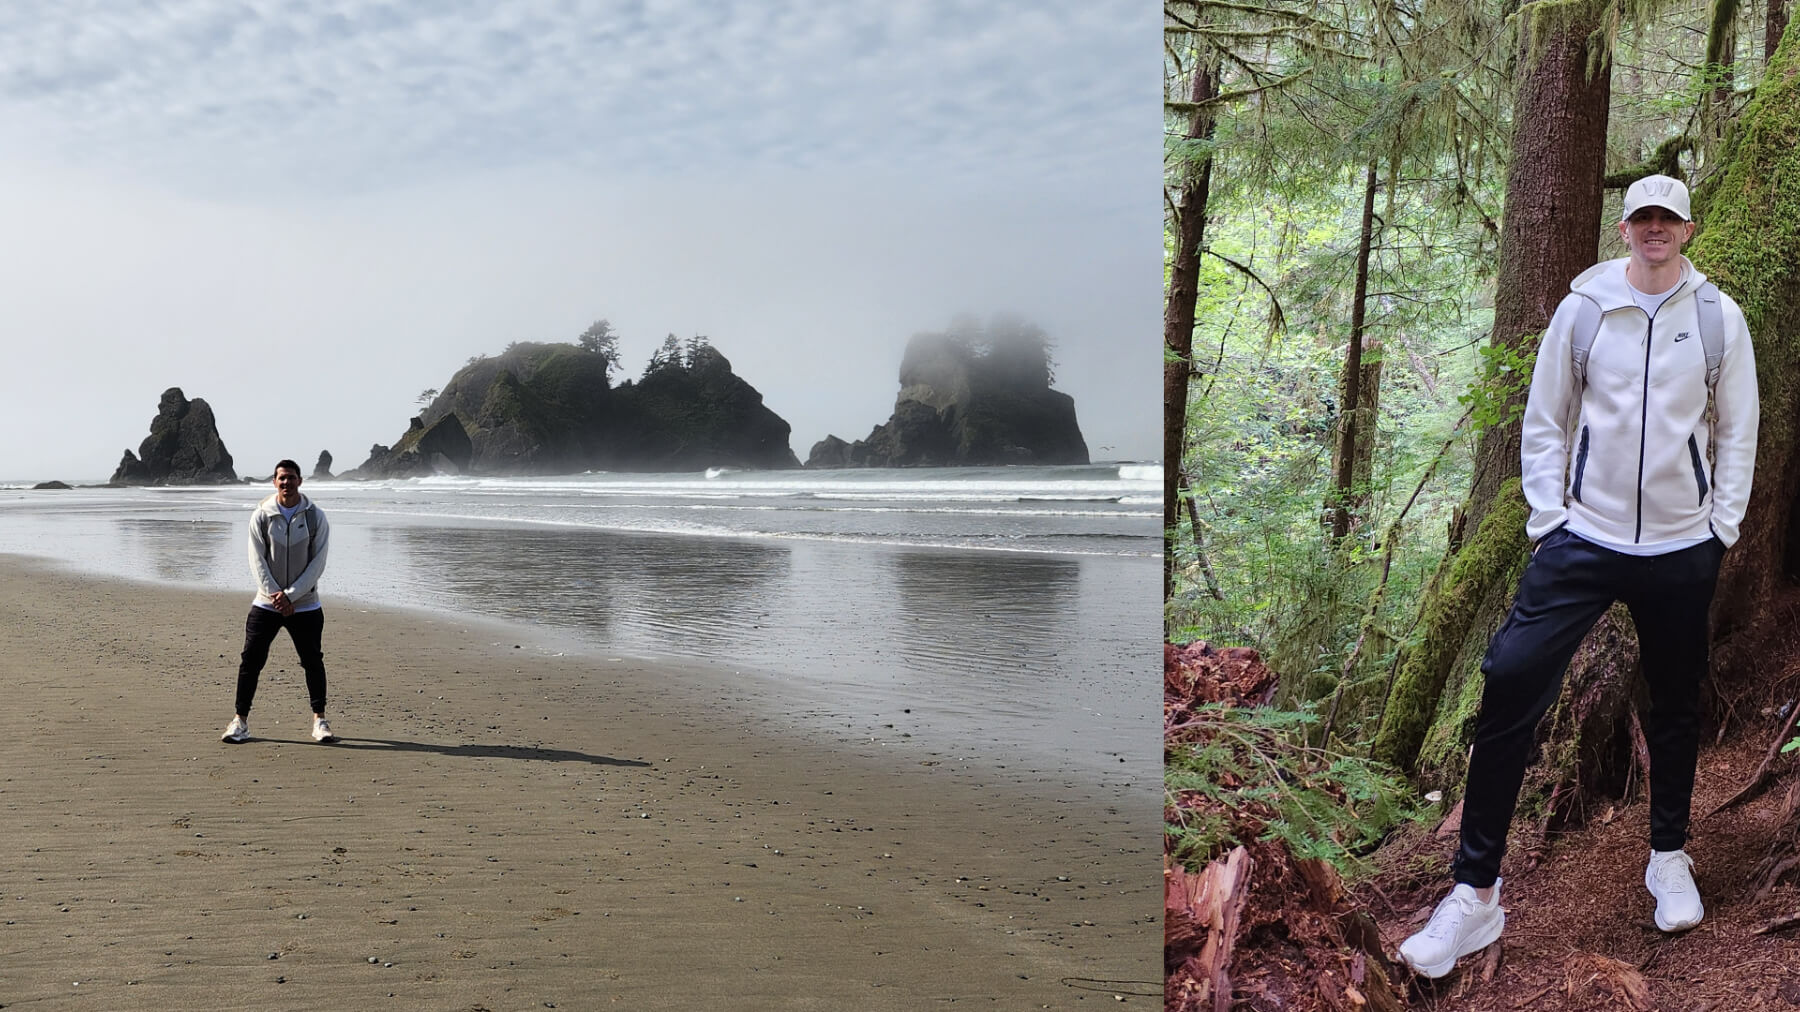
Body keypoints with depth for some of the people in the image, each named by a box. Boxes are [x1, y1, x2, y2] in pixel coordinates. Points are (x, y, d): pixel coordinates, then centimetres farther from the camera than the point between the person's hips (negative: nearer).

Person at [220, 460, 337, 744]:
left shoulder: (315, 517, -1)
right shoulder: (261, 516, -1)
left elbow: (317, 563, -5)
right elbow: (257, 562, -3)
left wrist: (290, 595, -13)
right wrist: (276, 596, -13)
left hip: (305, 605, 0)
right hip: (267, 604, 0)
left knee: (313, 662, 4)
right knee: (251, 660, -2)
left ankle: (320, 720, 15)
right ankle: (240, 721, 8)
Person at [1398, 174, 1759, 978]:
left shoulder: (1719, 316, 3)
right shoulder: (1582, 308, 0)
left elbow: (1738, 431, 8)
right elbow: (1543, 422, 4)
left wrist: (1723, 527, 2)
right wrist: (1547, 519, -3)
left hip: (1681, 548, 2)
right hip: (1586, 538, -1)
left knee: (1675, 705, 14)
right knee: (1511, 680, -14)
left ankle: (1669, 859, 38)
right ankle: (1475, 893, -8)